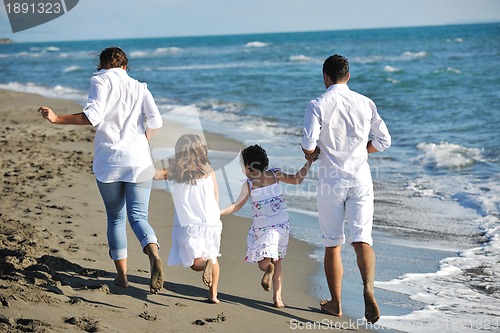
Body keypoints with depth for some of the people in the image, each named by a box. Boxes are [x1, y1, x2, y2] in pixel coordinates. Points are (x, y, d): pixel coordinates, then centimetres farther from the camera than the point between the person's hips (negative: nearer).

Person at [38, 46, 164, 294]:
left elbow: (93, 117, -13)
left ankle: (122, 275, 12)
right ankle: (154, 255, -28)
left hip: (108, 162, -2)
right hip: (139, 162, 2)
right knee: (138, 216, 1)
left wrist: (57, 119, -8)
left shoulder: (101, 81, 2)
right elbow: (155, 121, 1)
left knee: (116, 218, 12)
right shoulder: (139, 87, 13)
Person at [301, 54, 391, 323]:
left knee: (332, 243, 10)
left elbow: (308, 144, -16)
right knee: (362, 239, -1)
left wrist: (309, 154, 7)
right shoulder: (365, 103, 3)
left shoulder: (317, 105, -7)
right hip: (360, 178, 2)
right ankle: (368, 287, -27)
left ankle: (335, 303, 19)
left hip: (331, 180, -2)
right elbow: (383, 140, 6)